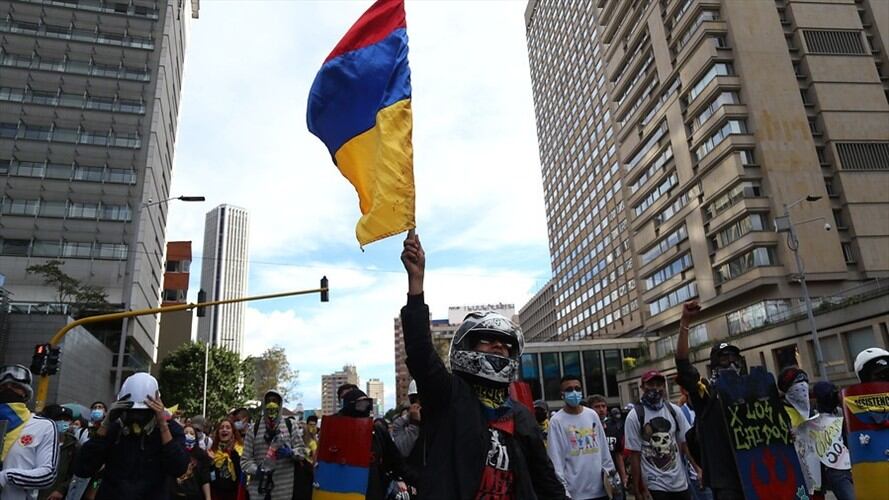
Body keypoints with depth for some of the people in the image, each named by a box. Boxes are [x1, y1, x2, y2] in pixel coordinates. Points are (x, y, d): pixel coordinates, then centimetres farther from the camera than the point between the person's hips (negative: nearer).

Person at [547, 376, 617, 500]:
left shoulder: (592, 415, 7)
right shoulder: (556, 421, -7)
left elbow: (604, 447, 12)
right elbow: (555, 458, -8)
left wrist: (610, 472, 9)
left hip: (600, 487, 4)